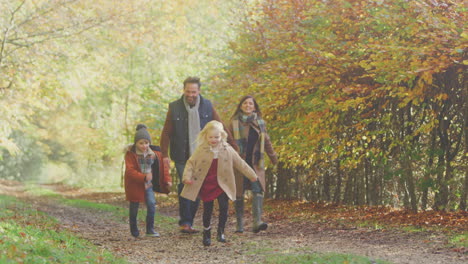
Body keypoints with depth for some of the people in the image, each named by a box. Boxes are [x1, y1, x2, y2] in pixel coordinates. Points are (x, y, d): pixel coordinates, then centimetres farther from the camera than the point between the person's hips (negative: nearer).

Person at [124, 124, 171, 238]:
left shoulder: (152, 154, -3)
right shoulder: (130, 154, -15)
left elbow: (162, 164, 7)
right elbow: (130, 171, -25)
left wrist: (167, 179, -1)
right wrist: (143, 177, -35)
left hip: (147, 184, 3)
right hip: (134, 184, -3)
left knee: (152, 204, -9)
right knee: (134, 207, 6)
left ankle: (150, 230, 3)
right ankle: (134, 231, 24)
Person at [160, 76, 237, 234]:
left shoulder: (207, 106, 2)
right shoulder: (175, 108, -3)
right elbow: (166, 133, 0)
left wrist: (233, 146, 3)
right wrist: (164, 154, -7)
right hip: (182, 157, -3)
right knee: (185, 185, -16)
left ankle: (188, 223, 13)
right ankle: (185, 222, -12)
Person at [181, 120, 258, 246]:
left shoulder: (227, 150, -1)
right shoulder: (201, 150, -7)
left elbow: (240, 163, 7)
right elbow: (191, 163, -2)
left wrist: (251, 175, 11)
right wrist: (187, 176, -17)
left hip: (222, 184, 1)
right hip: (206, 185, -1)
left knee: (224, 207, -12)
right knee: (207, 210, 4)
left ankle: (221, 232, 3)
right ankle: (206, 234, 22)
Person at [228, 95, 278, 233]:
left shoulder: (260, 123, 11)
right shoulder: (234, 123, 2)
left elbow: (266, 142, 20)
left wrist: (274, 158, 23)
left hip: (256, 164, 2)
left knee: (258, 190, -12)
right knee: (239, 193, 2)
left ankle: (257, 222, -20)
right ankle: (239, 224, 9)